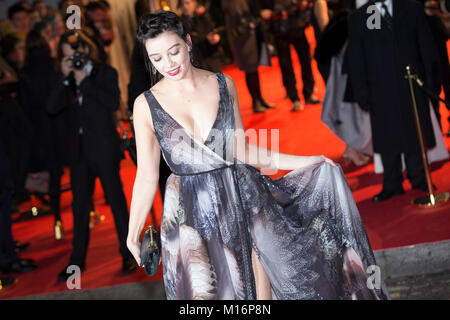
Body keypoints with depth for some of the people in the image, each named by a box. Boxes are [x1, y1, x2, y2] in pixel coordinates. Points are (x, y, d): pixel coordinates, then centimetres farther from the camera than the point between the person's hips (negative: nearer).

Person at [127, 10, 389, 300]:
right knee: (203, 291, -2)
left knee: (261, 290, 4)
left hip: (243, 200, 2)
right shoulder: (147, 105, -4)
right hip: (191, 216, -1)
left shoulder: (223, 85, 1)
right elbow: (147, 176, 1)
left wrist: (304, 162, 5)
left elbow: (241, 151, 7)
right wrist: (133, 233, -1)